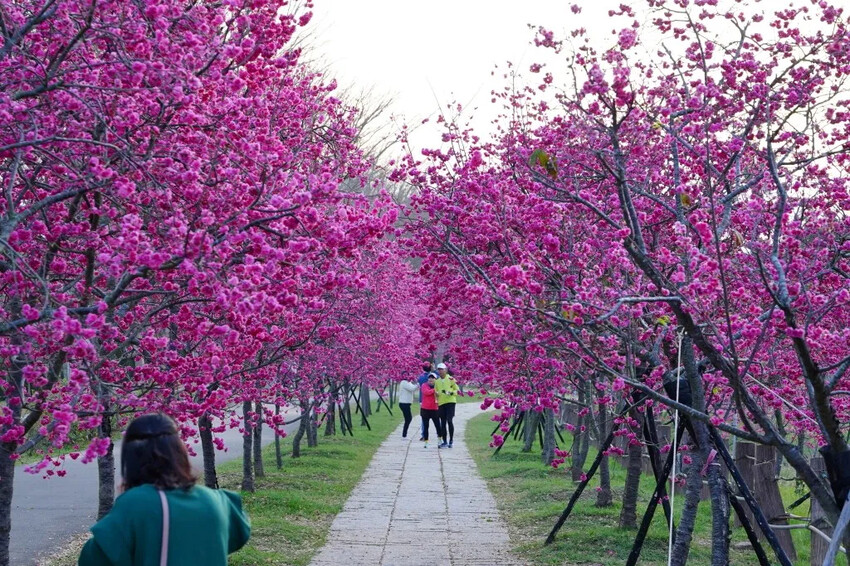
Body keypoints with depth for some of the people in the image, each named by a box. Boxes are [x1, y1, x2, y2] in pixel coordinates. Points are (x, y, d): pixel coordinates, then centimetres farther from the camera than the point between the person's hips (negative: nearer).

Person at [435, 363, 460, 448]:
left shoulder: (451, 379, 0)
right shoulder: (437, 381, 14)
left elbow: (457, 390, -1)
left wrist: (451, 393, -18)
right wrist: (437, 401, 5)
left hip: (450, 402, -5)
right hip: (441, 403, 5)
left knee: (449, 421, -12)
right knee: (443, 423, 6)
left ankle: (451, 441, -4)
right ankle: (444, 442, 13)